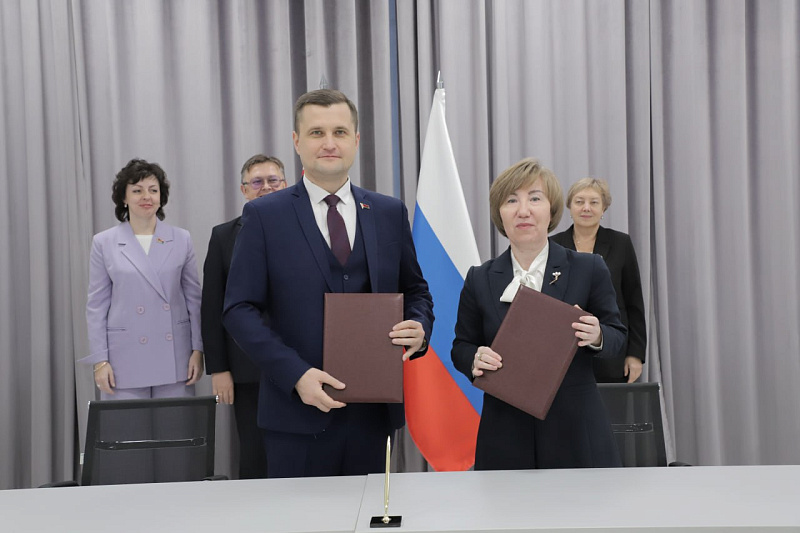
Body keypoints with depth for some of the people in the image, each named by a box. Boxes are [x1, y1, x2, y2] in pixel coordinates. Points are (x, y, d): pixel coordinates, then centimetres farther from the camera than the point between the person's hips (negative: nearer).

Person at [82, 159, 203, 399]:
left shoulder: (181, 239, 5)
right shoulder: (104, 243, 2)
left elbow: (194, 298, 7)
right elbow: (97, 306, 4)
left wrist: (198, 349, 1)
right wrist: (100, 360, -2)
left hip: (174, 357, 1)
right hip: (126, 358, -1)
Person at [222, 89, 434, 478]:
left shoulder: (390, 213, 9)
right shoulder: (264, 216, -1)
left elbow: (416, 291, 17)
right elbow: (239, 309, -5)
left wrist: (419, 328, -6)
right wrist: (296, 374, -16)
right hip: (298, 413, -3)